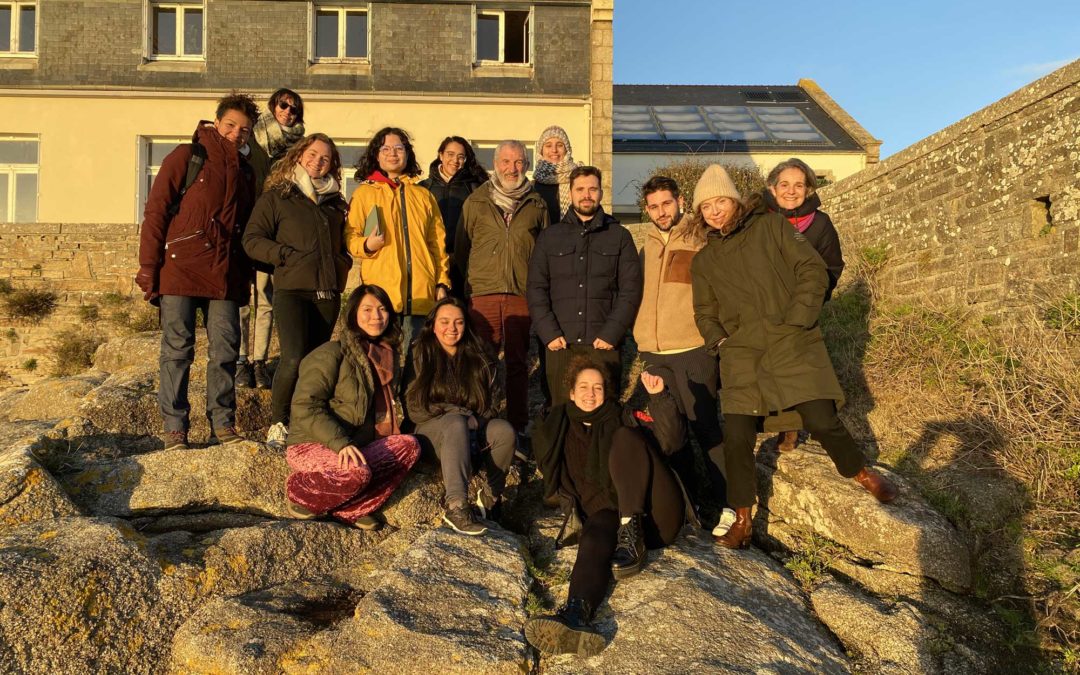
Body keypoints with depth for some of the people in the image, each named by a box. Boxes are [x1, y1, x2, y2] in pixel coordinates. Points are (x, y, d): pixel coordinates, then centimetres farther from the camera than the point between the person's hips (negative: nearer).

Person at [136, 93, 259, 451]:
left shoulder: (245, 171, 18)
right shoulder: (187, 156, 3)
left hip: (225, 274, 5)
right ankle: (175, 428, 6)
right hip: (180, 269, -4)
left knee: (226, 350, 3)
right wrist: (148, 267, -9)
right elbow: (156, 210, -2)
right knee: (177, 349, -1)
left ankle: (223, 423, 12)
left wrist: (246, 273, 13)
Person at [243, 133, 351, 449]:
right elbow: (252, 240, -1)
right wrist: (287, 255, -13)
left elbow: (345, 243, 30)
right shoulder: (276, 196, 6)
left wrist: (343, 267, 10)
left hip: (328, 294, 5)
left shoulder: (335, 202, 20)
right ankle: (277, 424, -1)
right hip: (292, 290, -5)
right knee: (294, 359, -18)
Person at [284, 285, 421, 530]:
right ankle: (300, 492, -5)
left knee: (408, 445, -15)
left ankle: (352, 508, -14)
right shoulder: (332, 354, -11)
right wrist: (341, 442, -29)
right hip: (310, 445, -7)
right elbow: (305, 406, -18)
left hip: (354, 447, 7)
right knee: (357, 473, -35)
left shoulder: (385, 356, 12)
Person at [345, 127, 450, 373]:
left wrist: (442, 283, 9)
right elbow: (350, 236, 6)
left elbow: (438, 242, 17)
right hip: (381, 291, -2)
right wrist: (367, 245, -16)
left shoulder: (423, 195, 18)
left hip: (421, 294, 3)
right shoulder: (364, 192, 10)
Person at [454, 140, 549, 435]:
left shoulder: (536, 205, 10)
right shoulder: (475, 202, 9)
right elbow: (462, 249, 11)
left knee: (518, 363, 7)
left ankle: (517, 427, 17)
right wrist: (464, 286, 6)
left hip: (522, 296, 1)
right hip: (483, 294, 0)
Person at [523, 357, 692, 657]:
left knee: (624, 437, -20)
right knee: (594, 535, -36)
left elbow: (671, 440, 0)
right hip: (608, 515, 0)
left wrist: (659, 396, -13)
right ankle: (576, 615, -64)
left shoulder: (622, 420, 16)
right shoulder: (558, 431, 20)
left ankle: (633, 538, -30)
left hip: (656, 515, 0)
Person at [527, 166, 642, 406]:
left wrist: (611, 334, -8)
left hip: (604, 343, -1)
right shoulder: (550, 237, 12)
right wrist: (548, 333, -6)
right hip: (559, 344, 1)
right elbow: (535, 288, 6)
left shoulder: (619, 236, 9)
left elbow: (631, 290, 2)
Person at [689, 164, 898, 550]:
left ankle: (861, 472, 24)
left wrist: (795, 320, -8)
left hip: (792, 345, -3)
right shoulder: (703, 260, 15)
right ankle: (742, 521, 13)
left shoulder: (770, 226, 4)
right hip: (741, 356, 3)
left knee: (822, 421, -8)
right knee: (736, 438, -3)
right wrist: (719, 340, 3)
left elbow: (813, 271, -1)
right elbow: (705, 312, 20)